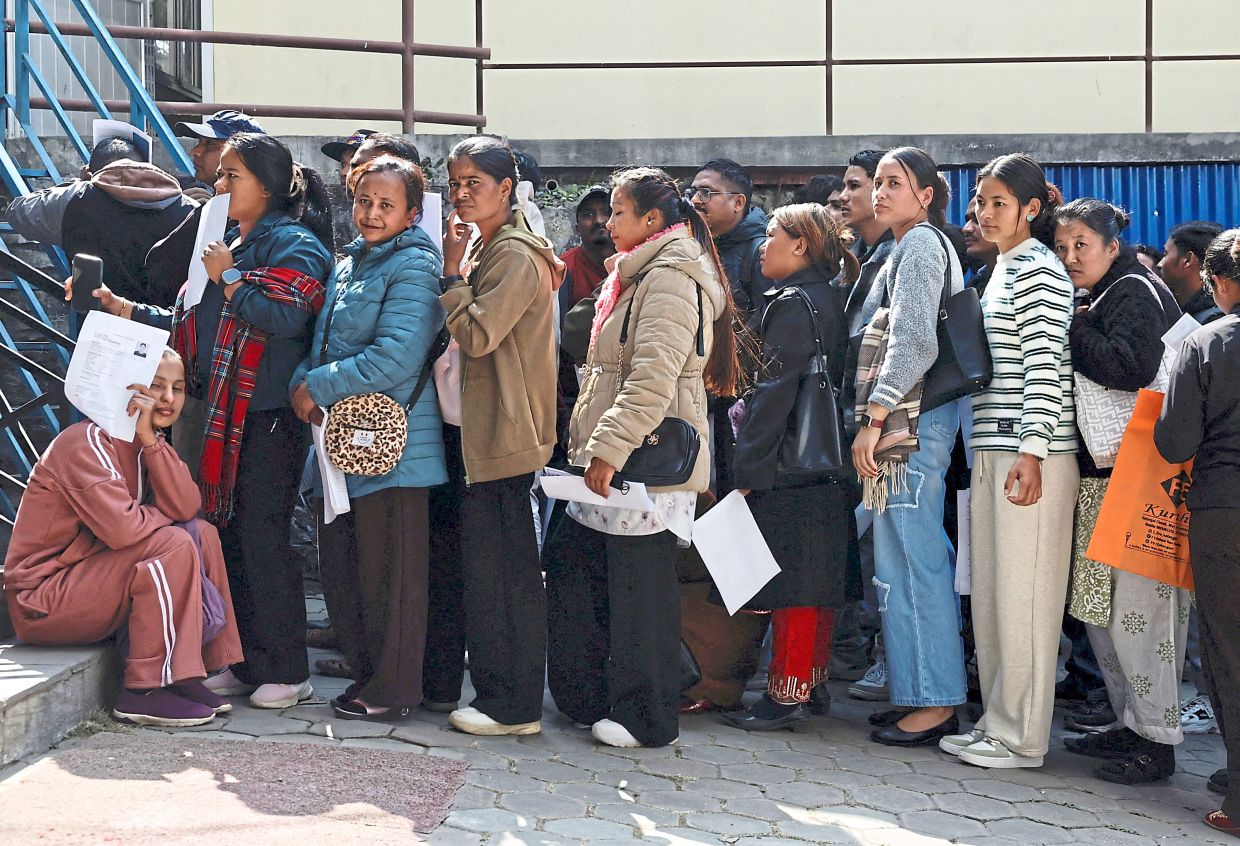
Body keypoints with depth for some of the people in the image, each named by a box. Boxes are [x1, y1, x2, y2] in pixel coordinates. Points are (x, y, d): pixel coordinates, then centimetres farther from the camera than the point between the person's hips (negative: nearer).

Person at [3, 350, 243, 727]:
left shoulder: (145, 445, 10)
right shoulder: (87, 442, -18)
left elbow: (186, 507, -8)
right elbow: (122, 527, -30)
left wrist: (151, 439, -17)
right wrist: (167, 517, -9)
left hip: (85, 577, 9)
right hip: (42, 603, -9)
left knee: (203, 534, 1)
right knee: (172, 544, -24)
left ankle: (186, 676, -1)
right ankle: (144, 691, -21)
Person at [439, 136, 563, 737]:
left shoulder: (515, 256, -14)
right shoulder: (486, 249, 18)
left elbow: (477, 334, -22)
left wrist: (452, 274, -13)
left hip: (504, 432, -11)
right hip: (482, 429, 11)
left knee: (504, 568, -7)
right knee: (488, 564, 14)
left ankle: (515, 706, 0)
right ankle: (499, 691, 23)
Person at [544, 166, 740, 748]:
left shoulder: (671, 277, -13)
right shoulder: (640, 274, 20)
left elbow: (653, 378, -24)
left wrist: (609, 449, -25)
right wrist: (593, 447, 21)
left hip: (650, 461, -11)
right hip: (613, 459, 11)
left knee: (639, 589, -3)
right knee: (570, 563, 12)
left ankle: (644, 717, 8)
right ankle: (587, 698, 21)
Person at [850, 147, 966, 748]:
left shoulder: (919, 245, -8)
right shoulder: (918, 247, 22)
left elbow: (912, 343, -19)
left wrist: (874, 418, -21)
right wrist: (877, 417, 17)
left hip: (909, 421, -10)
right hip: (912, 422, 10)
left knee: (909, 558, -7)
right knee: (921, 556, 11)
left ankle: (932, 703, -3)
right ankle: (929, 692, 17)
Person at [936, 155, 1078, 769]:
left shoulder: (1039, 270, -9)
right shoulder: (1002, 269, 19)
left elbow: (1044, 366, -16)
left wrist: (1031, 454, -21)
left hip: (1029, 455, -9)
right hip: (992, 452, 10)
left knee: (1023, 596, -5)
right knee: (991, 594, 12)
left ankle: (1022, 738, 1)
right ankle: (997, 723, 20)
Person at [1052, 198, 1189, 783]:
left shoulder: (1136, 292, -9)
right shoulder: (1096, 300, 20)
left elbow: (1130, 366, -25)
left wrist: (1073, 328, -15)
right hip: (1101, 476, 10)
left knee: (1136, 609, -9)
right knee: (1099, 608, 13)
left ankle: (1158, 741, -3)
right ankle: (1131, 723, 23)